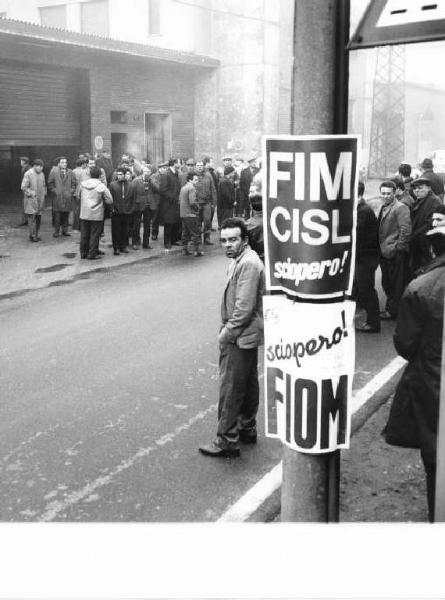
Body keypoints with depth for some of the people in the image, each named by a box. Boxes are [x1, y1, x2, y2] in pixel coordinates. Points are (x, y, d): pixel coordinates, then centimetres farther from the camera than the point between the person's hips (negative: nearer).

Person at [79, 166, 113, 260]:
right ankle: (92, 254, 5)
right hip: (96, 215, -4)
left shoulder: (83, 184, -1)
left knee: (84, 234, 12)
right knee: (94, 234, 4)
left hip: (84, 214, 4)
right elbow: (109, 201, -9)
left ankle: (83, 253, 20)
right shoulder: (101, 186, -11)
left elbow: (79, 196, 12)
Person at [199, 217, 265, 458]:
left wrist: (226, 333, -16)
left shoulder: (248, 264, -22)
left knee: (230, 388, -4)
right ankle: (247, 429, 32)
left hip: (239, 338, -10)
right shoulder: (240, 260, 11)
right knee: (248, 384, 19)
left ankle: (227, 441, 3)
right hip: (246, 336, 10)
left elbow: (244, 308, -25)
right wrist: (227, 330, 11)